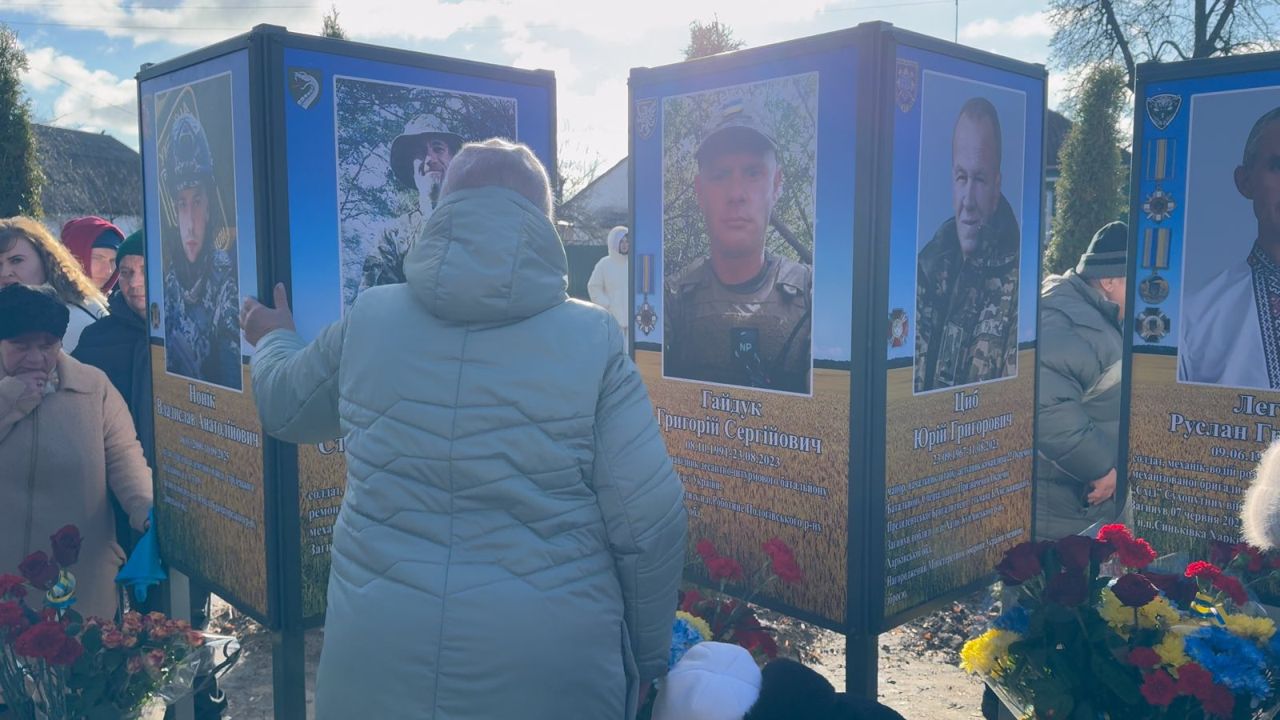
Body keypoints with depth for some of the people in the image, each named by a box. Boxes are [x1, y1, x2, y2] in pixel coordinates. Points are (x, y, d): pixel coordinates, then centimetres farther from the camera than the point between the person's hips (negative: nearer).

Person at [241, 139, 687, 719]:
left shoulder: (366, 321, -2)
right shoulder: (592, 338, -11)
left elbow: (284, 408, 18)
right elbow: (648, 521, -11)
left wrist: (273, 341, 40)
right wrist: (649, 656, 4)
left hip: (377, 656, 3)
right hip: (546, 662, -2)